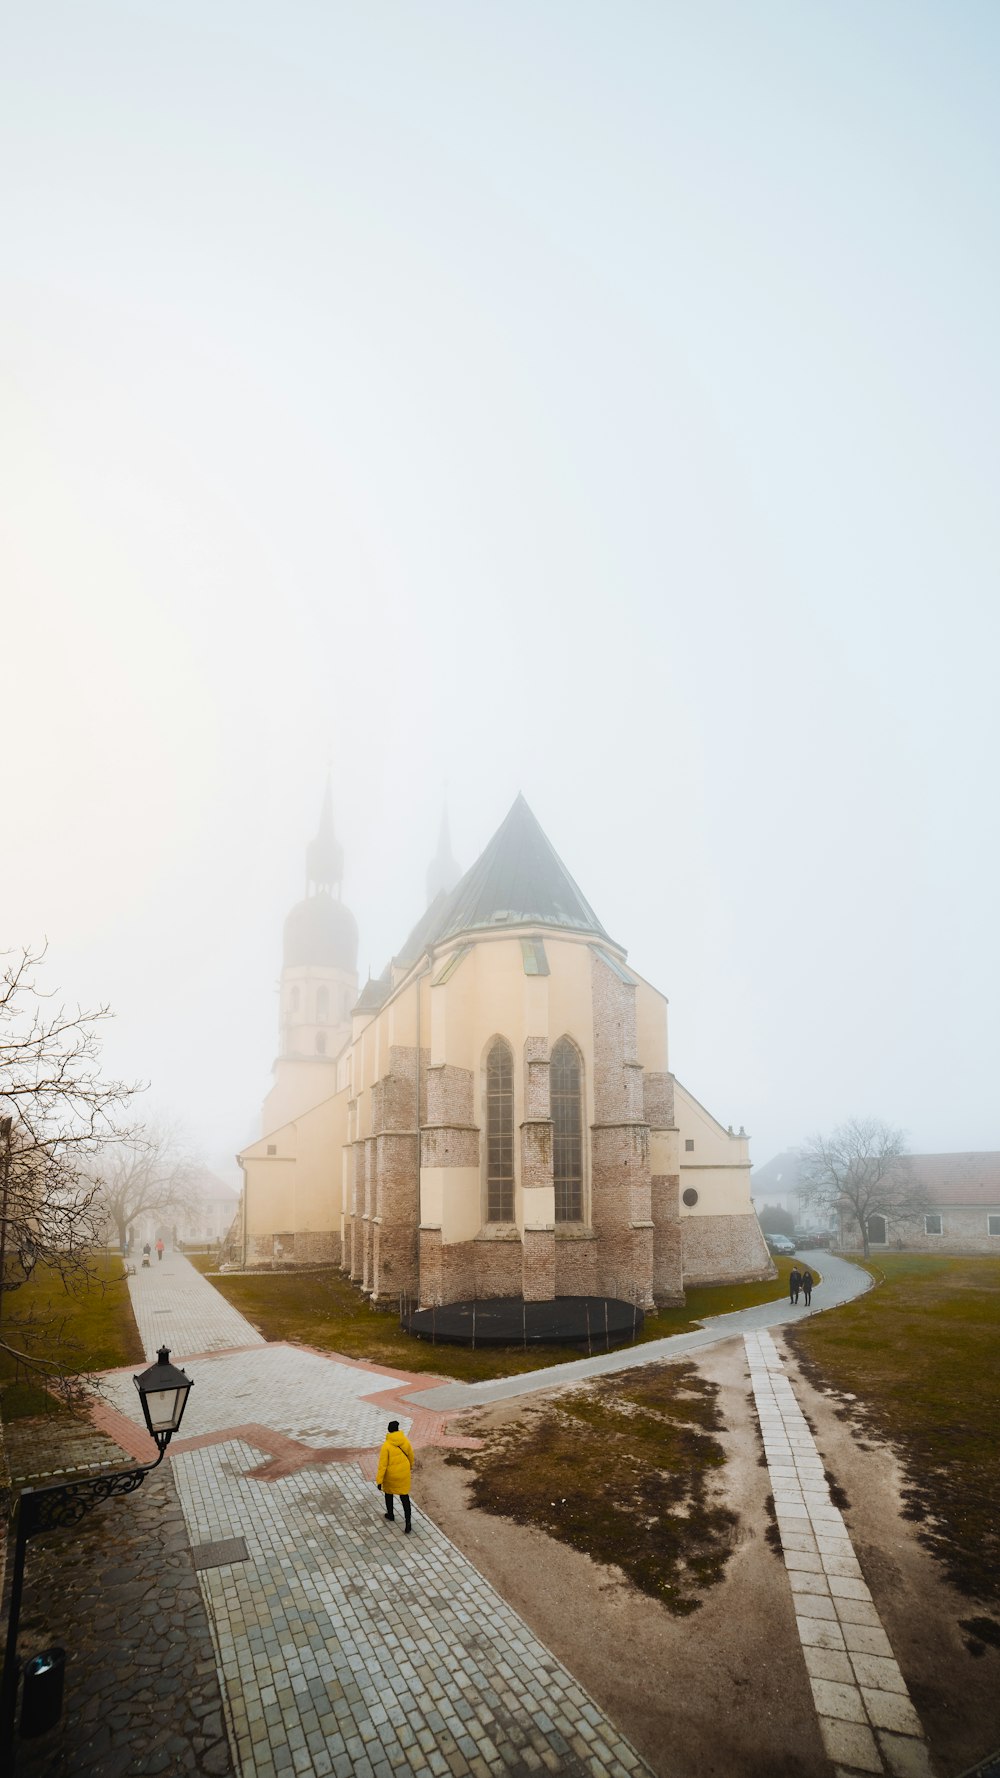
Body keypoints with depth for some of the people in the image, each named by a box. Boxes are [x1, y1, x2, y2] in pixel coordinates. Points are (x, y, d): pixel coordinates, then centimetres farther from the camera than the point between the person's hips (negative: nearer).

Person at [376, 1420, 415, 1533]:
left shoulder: (386, 1445, -24)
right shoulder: (405, 1441, -11)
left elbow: (383, 1464, -22)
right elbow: (410, 1455, 6)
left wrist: (379, 1480, -15)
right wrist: (410, 1465, 26)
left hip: (391, 1475, -3)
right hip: (404, 1474, 3)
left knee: (388, 1493, 25)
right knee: (404, 1496, 12)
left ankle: (390, 1514, 43)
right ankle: (407, 1521, 4)